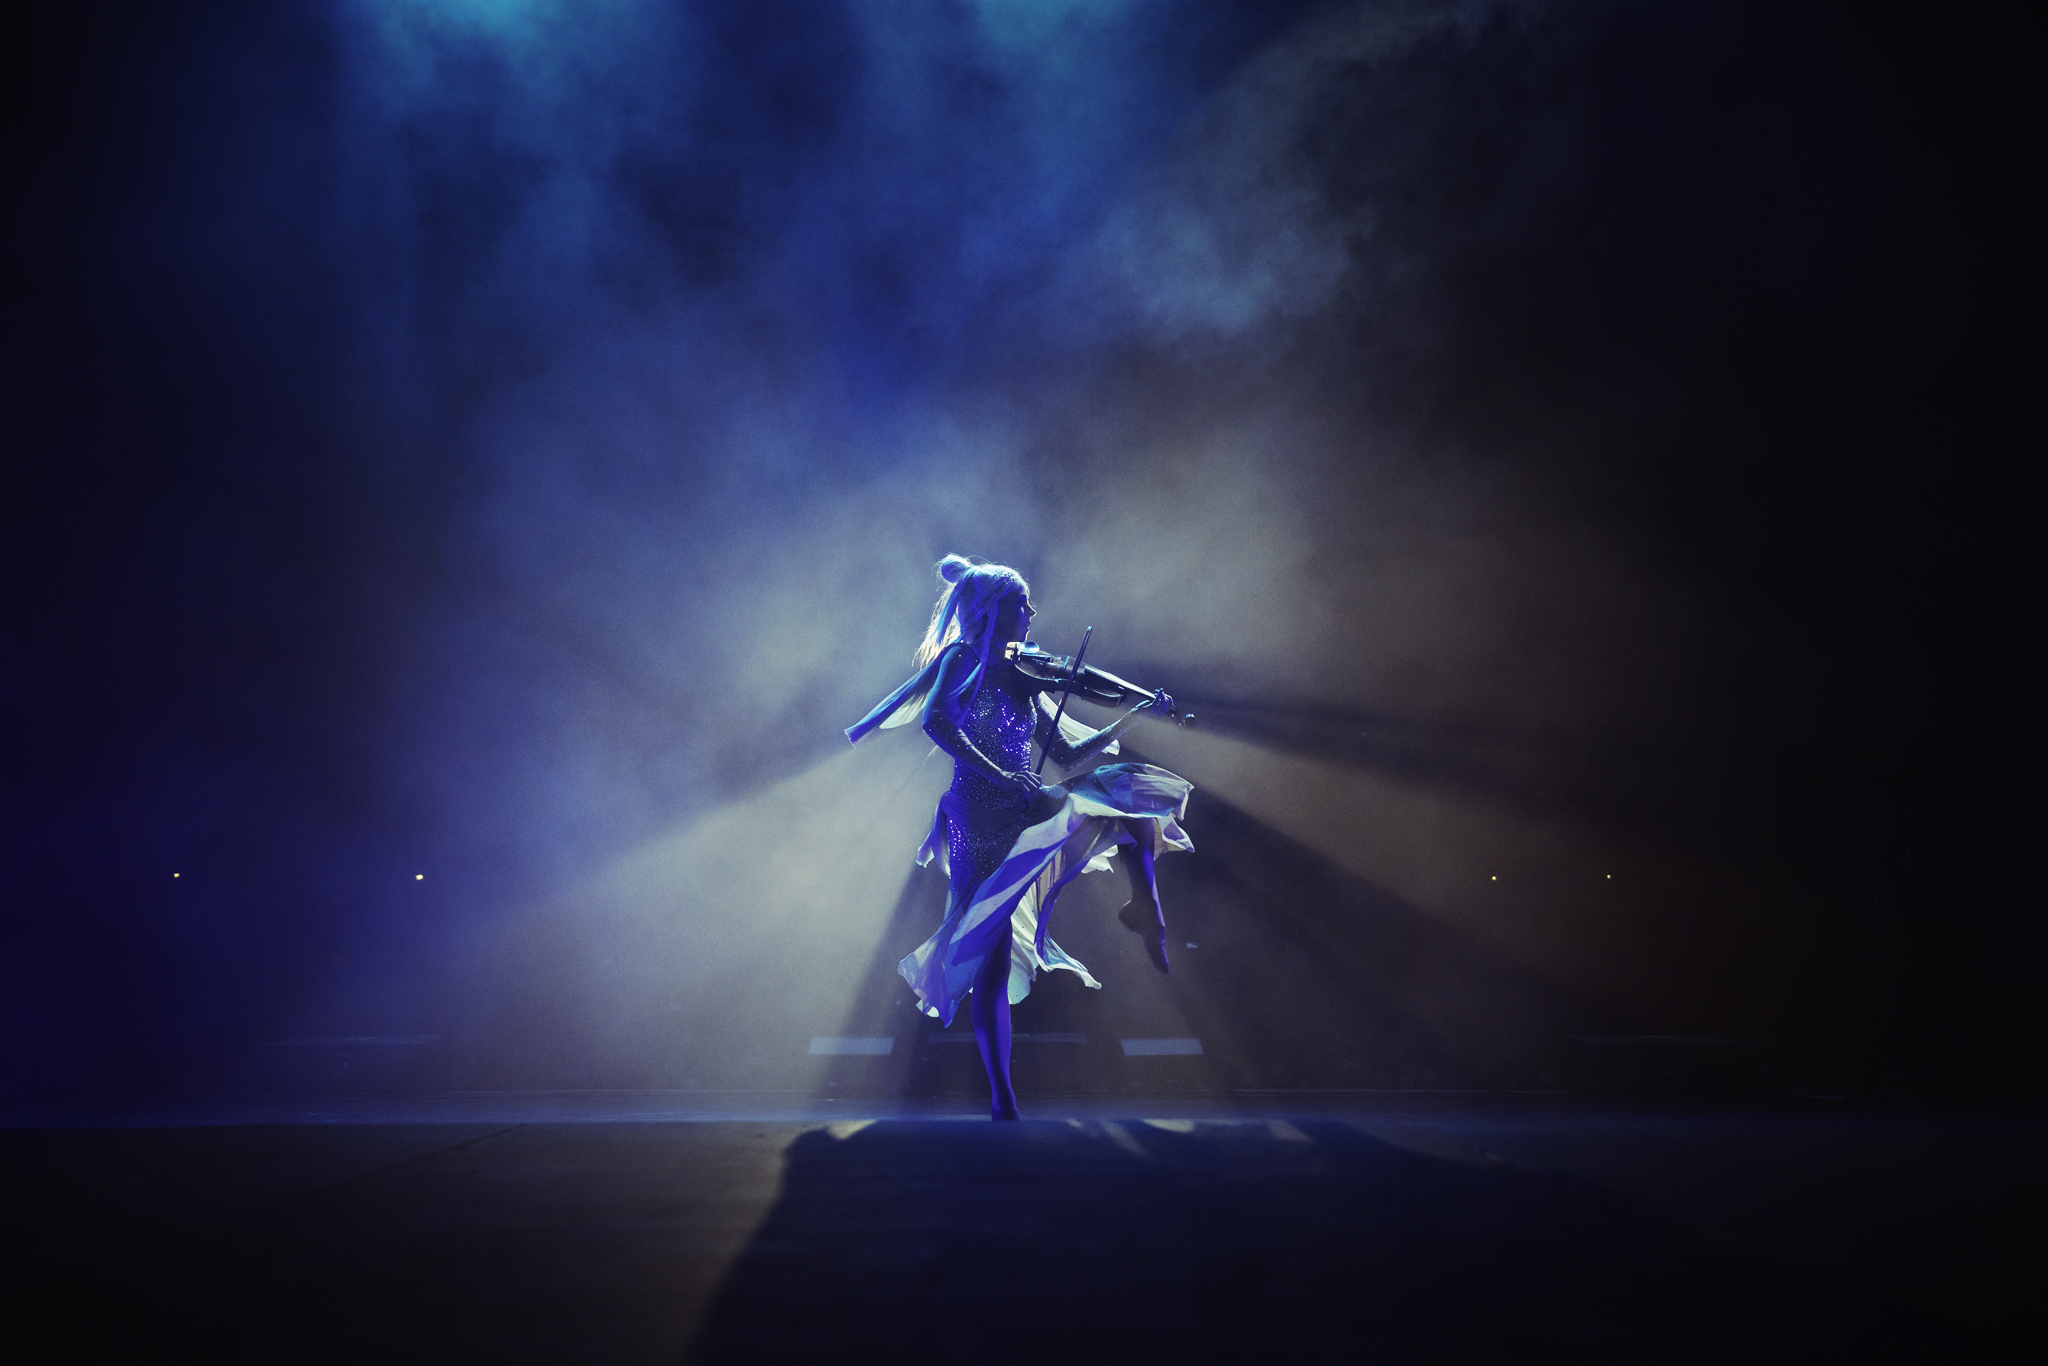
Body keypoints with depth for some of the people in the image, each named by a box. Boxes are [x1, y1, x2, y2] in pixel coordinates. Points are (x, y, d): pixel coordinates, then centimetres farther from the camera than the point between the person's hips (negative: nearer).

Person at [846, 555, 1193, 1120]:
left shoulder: (1022, 680, 16)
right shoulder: (963, 659, -2)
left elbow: (1070, 756, 16)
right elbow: (936, 722, -22)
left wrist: (1134, 715, 7)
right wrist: (1001, 777, -29)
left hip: (1023, 815, 6)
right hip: (981, 823, -6)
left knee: (1133, 787, -7)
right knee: (993, 957, -9)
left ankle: (1143, 904, -2)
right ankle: (1002, 1100, -3)